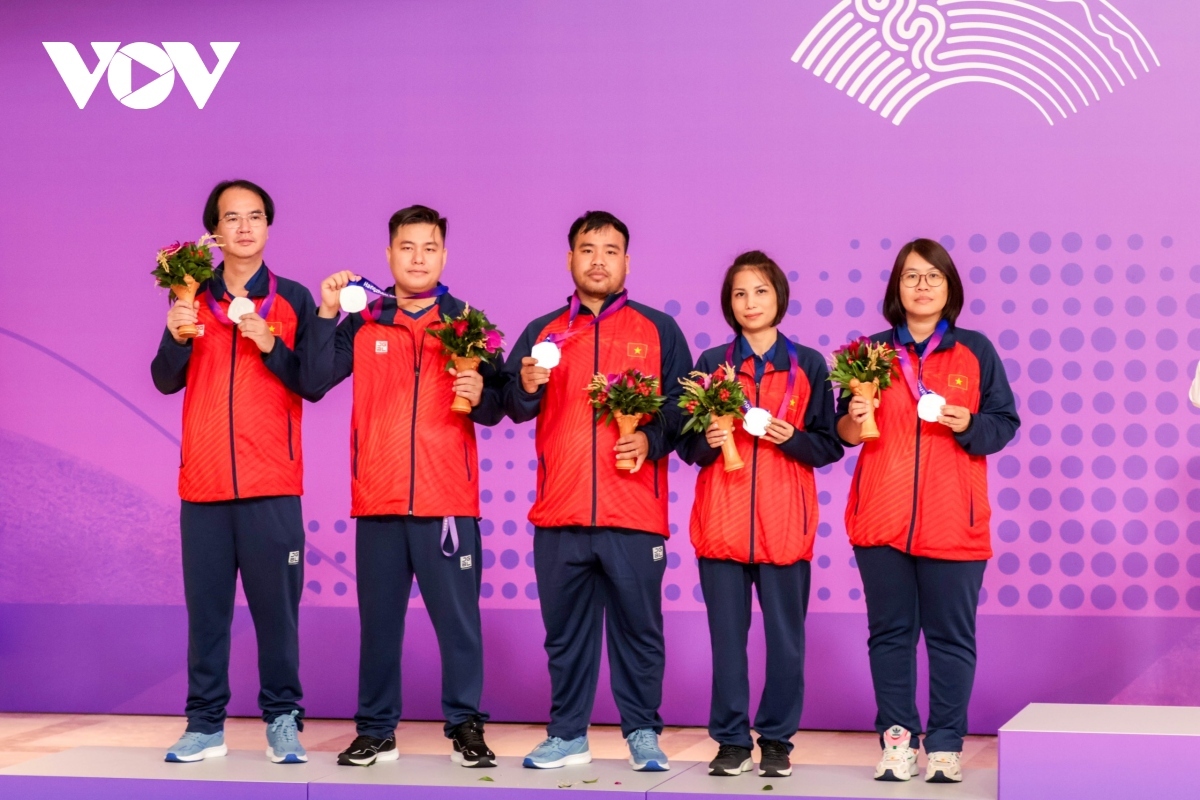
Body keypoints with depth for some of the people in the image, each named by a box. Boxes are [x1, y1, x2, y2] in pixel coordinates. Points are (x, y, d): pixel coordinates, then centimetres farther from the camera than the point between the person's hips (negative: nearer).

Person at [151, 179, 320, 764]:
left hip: (271, 483, -2)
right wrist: (176, 336, -16)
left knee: (276, 606, -2)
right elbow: (165, 381, 2)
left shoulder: (293, 299, 6)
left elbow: (312, 384, 0)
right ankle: (205, 724, 8)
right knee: (205, 606, 2)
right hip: (204, 480, 2)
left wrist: (270, 346, -15)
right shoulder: (194, 299, 10)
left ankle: (282, 720, 6)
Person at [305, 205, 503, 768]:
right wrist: (327, 314, -9)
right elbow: (316, 381, -4)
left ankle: (466, 727, 9)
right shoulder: (363, 321, 8)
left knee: (458, 617, -1)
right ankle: (375, 731, 16)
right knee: (378, 619, 7)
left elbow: (495, 408, 4)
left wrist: (480, 396, -18)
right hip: (378, 498, 1)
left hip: (448, 498, -1)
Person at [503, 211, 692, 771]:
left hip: (634, 513, -2)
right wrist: (526, 386, -17)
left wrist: (652, 438, -13)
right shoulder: (542, 331, 14)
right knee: (565, 632, 7)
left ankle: (643, 734, 11)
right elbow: (514, 407, 4)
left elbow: (683, 405, 4)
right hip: (558, 514, 2)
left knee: (638, 629, 1)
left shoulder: (658, 330, 9)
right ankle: (568, 735, 15)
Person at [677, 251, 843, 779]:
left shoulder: (808, 365, 6)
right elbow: (686, 445, 9)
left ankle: (777, 741, 12)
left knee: (785, 635, 1)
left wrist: (792, 437, -13)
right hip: (721, 517, 1)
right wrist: (707, 440, -12)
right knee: (727, 635, 2)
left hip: (785, 522, -1)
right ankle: (732, 742, 11)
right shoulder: (710, 364, 8)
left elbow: (830, 446, 5)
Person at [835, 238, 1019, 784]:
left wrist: (969, 426, -13)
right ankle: (897, 739, 9)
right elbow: (844, 433, 10)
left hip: (953, 522, -1)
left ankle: (945, 744, 8)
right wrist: (852, 421, -12)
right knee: (890, 632, 4)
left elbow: (1006, 423, 6)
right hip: (880, 518, 1)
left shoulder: (976, 351, 6)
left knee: (951, 635, 2)